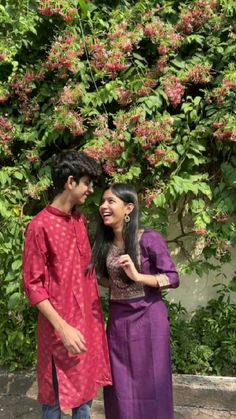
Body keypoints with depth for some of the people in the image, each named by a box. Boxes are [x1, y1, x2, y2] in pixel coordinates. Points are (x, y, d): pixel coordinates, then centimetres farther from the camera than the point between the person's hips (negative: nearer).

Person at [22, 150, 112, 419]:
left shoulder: (80, 221, 7)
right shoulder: (40, 226, -15)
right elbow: (33, 284, -15)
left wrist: (98, 315, 14)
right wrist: (63, 327, -19)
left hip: (89, 321, 7)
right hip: (61, 326, -6)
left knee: (86, 386, 18)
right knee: (56, 395, 8)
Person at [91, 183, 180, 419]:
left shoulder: (149, 239, -14)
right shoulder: (103, 244, 3)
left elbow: (173, 278, -12)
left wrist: (138, 276, -24)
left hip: (147, 317, -5)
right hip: (117, 320, 5)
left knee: (149, 385, 9)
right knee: (120, 387, 14)